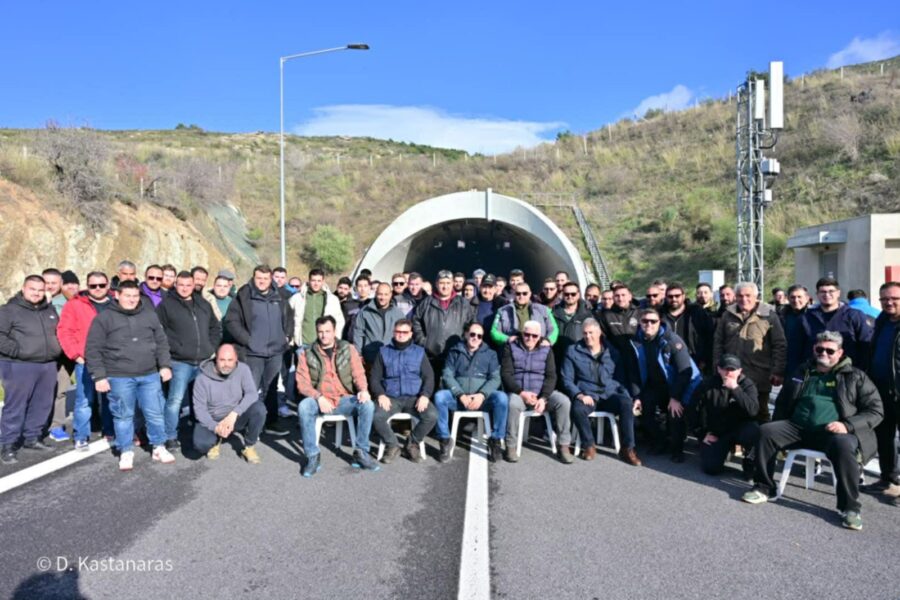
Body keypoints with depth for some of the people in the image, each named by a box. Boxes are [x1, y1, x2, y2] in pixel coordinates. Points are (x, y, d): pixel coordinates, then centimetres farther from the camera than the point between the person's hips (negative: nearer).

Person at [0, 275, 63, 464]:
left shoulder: (50, 309, 14)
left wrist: (57, 349, 11)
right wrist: (17, 351, -17)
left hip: (48, 365, 6)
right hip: (19, 366, -6)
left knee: (42, 405, 12)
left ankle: (32, 438, 26)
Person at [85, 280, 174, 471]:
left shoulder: (149, 315, 10)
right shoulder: (104, 318, -2)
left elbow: (161, 343, 14)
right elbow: (93, 349, -4)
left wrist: (165, 365, 5)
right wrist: (99, 376, -9)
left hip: (150, 376, 3)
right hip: (119, 378, -3)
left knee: (155, 413, 7)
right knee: (124, 416, 7)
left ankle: (159, 448, 22)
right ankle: (126, 452, 21)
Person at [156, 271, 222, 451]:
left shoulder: (204, 304, 14)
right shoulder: (166, 304, -2)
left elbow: (216, 327, 21)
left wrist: (211, 347, 10)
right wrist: (171, 348, -12)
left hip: (204, 361, 5)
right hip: (180, 362, -5)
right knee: (175, 400, -7)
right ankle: (170, 437, 4)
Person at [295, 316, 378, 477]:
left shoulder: (348, 349, 8)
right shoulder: (306, 353, 4)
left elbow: (358, 374, 4)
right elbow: (302, 383, -2)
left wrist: (363, 389, -19)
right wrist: (319, 397, -19)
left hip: (344, 400, 1)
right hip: (319, 401, -1)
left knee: (367, 404, -27)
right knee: (304, 406, -33)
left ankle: (361, 453, -12)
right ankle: (313, 457, -19)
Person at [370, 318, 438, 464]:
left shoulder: (419, 352, 12)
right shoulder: (383, 352, 11)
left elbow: (429, 377, 7)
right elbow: (375, 378, 8)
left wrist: (425, 395, -11)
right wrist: (380, 395, -11)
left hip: (414, 397, 0)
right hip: (391, 398, 0)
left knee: (432, 415, -26)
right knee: (377, 416, -30)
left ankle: (412, 444, 1)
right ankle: (392, 445, -2)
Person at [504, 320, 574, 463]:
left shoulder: (546, 349, 10)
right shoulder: (511, 347, 6)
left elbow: (551, 376, 2)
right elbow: (506, 374, -3)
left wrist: (543, 398, -15)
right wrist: (521, 392, -18)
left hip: (542, 393, 2)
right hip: (518, 393, -2)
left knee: (564, 401, -24)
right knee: (513, 403, -36)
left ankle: (563, 446, -13)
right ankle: (511, 446, -20)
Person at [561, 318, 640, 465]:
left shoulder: (612, 352, 16)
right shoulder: (573, 351, 10)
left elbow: (620, 376, 20)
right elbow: (567, 379, 5)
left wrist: (625, 392, 0)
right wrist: (579, 395, -12)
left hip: (609, 393, 2)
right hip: (587, 395, -1)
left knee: (627, 403, -32)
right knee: (578, 408, -36)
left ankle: (627, 448, -19)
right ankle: (589, 445, -12)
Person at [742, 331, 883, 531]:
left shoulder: (855, 377, 10)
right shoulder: (802, 373, 20)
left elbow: (875, 410, 4)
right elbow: (782, 403, 27)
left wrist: (847, 425, -13)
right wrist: (781, 432, 12)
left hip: (833, 432, -3)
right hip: (798, 427, 4)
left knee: (844, 446, -37)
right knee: (766, 431, -21)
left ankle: (850, 507, -21)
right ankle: (763, 487, -9)